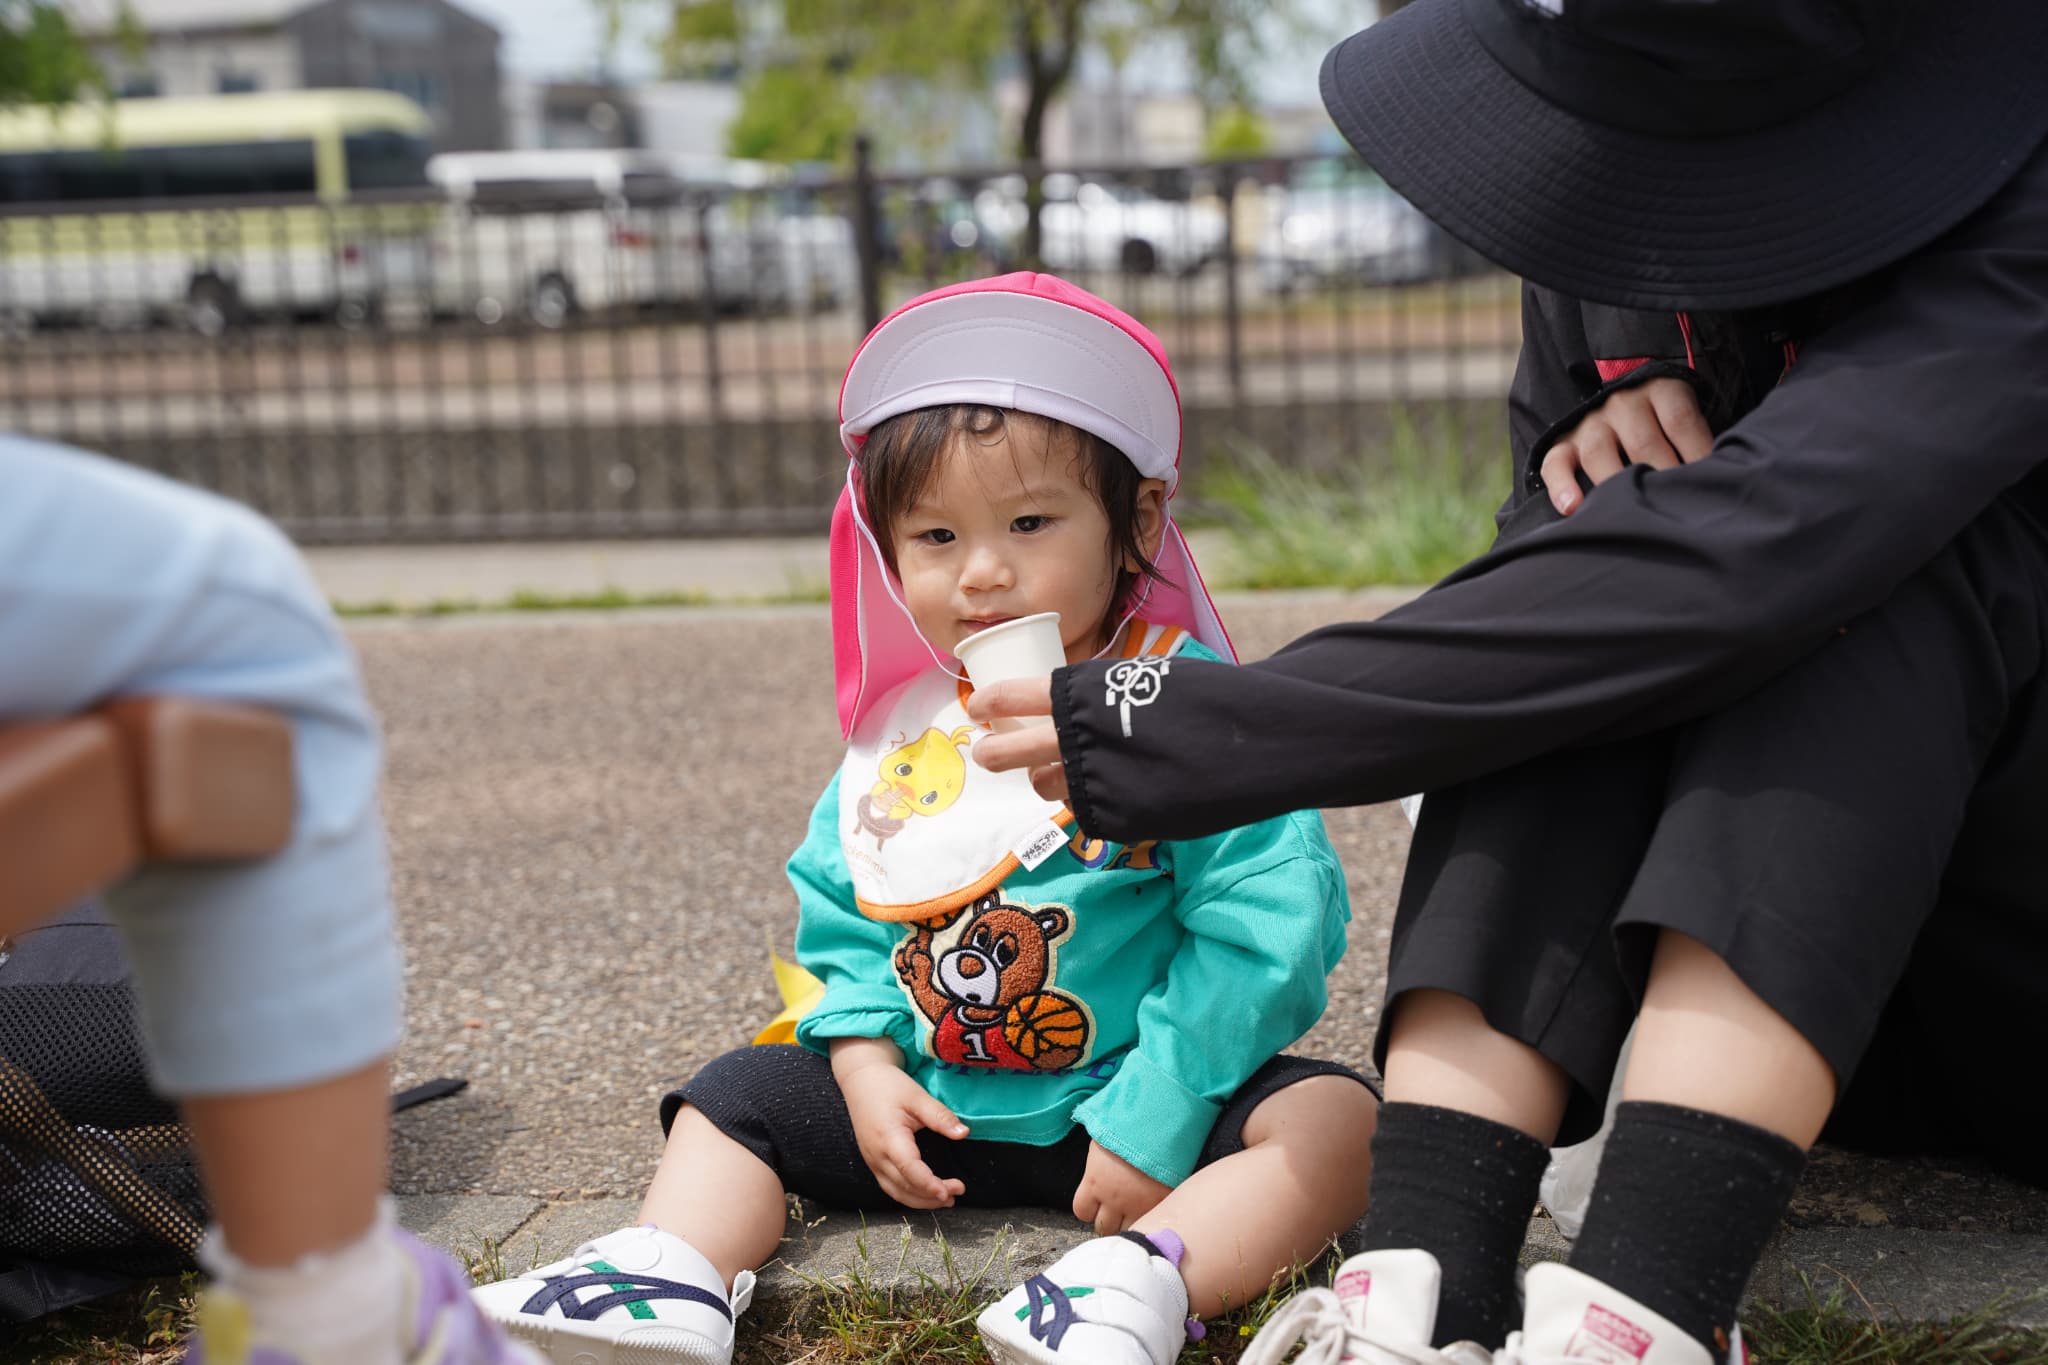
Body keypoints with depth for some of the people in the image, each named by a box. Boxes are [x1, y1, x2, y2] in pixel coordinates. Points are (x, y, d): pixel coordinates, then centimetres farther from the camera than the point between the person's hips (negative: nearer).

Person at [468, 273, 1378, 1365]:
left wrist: (1153, 1122, -22)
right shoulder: (899, 730, 3)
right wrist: (867, 1061, -4)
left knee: (1336, 1119, -29)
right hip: (937, 1107, 5)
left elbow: (1267, 923, -20)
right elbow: (842, 911, 12)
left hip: (1129, 1097, -5)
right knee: (736, 1097, 6)